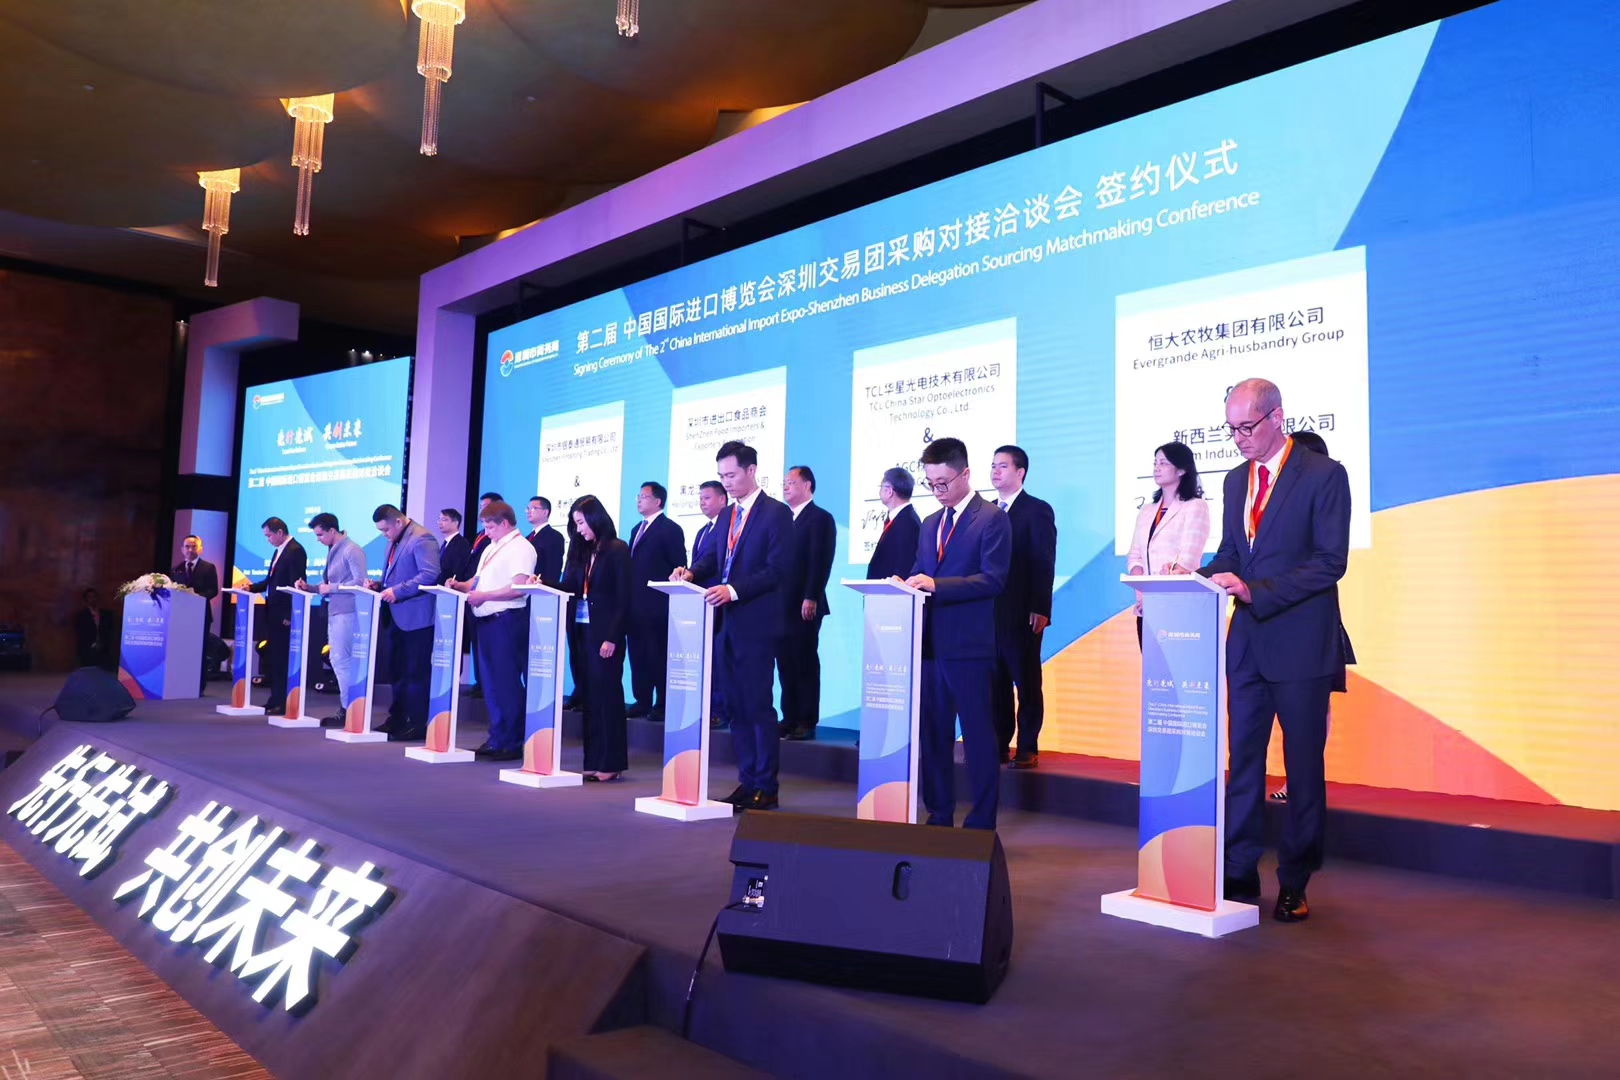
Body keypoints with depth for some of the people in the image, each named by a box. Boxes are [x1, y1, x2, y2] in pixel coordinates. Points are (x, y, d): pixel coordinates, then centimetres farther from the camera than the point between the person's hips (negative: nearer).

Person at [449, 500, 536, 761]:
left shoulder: (520, 548, -10)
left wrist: (483, 596, -18)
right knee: (490, 683, 12)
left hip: (507, 620, -9)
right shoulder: (491, 548, 20)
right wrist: (462, 586, 6)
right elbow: (478, 580, 25)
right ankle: (496, 739, 19)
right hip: (486, 620, 9)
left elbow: (518, 588, -20)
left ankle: (511, 743, 0)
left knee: (507, 684, -5)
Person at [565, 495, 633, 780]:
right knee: (590, 695, 8)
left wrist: (612, 637, -15)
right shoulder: (585, 553, 12)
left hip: (606, 632, -7)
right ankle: (593, 761, 13)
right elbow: (572, 589, 11)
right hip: (583, 629, 7)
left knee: (606, 694, -2)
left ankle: (611, 763, 4)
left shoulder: (618, 550, -7)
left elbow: (624, 599, -11)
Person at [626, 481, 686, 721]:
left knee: (658, 655, -3)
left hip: (657, 605, -8)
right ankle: (643, 701, 17)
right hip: (636, 604, 8)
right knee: (638, 655, 10)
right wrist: (629, 596, 11)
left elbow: (679, 567, -10)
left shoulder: (670, 529, -6)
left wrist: (670, 599, -13)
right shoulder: (637, 529, 19)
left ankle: (662, 705, 3)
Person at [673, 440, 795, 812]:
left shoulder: (776, 513, -6)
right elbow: (712, 559, 12)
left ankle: (765, 787, 5)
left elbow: (778, 570, -14)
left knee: (758, 705, -4)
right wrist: (691, 572, -9)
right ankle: (746, 781, 19)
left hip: (756, 624, -7)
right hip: (726, 623, 7)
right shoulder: (726, 516, 17)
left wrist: (734, 590, -22)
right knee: (735, 706, 10)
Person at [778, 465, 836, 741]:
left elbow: (821, 562, -14)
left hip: (804, 605, -8)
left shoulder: (820, 518, -5)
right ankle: (790, 718, 13)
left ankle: (807, 723, 2)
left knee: (805, 664, -3)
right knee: (786, 664, 8)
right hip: (782, 604, 8)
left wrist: (811, 598, -21)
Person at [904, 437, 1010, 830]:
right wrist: (908, 584, -4)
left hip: (969, 645, -7)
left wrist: (937, 585, -22)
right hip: (930, 643, 7)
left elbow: (993, 580, -14)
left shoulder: (991, 519, -5)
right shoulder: (931, 523, 18)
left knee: (977, 735, -1)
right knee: (932, 733, 12)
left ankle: (982, 822, 7)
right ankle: (939, 816, 22)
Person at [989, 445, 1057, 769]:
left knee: (1027, 683, 1)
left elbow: (1045, 564, -8)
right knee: (996, 683, 8)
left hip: (1022, 613, -6)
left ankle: (1027, 750, 7)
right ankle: (999, 746, 14)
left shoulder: (1037, 511, -1)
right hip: (989, 611, 6)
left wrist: (1041, 609, -16)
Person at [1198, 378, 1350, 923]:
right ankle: (1239, 874, 17)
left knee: (1303, 767, 4)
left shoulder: (1323, 475, -7)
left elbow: (1330, 562, -14)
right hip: (1247, 643, 6)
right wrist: (1202, 578, -4)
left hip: (1301, 645, -6)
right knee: (1242, 761, 8)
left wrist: (1255, 589, -21)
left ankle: (1294, 886, 14)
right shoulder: (1236, 480, 13)